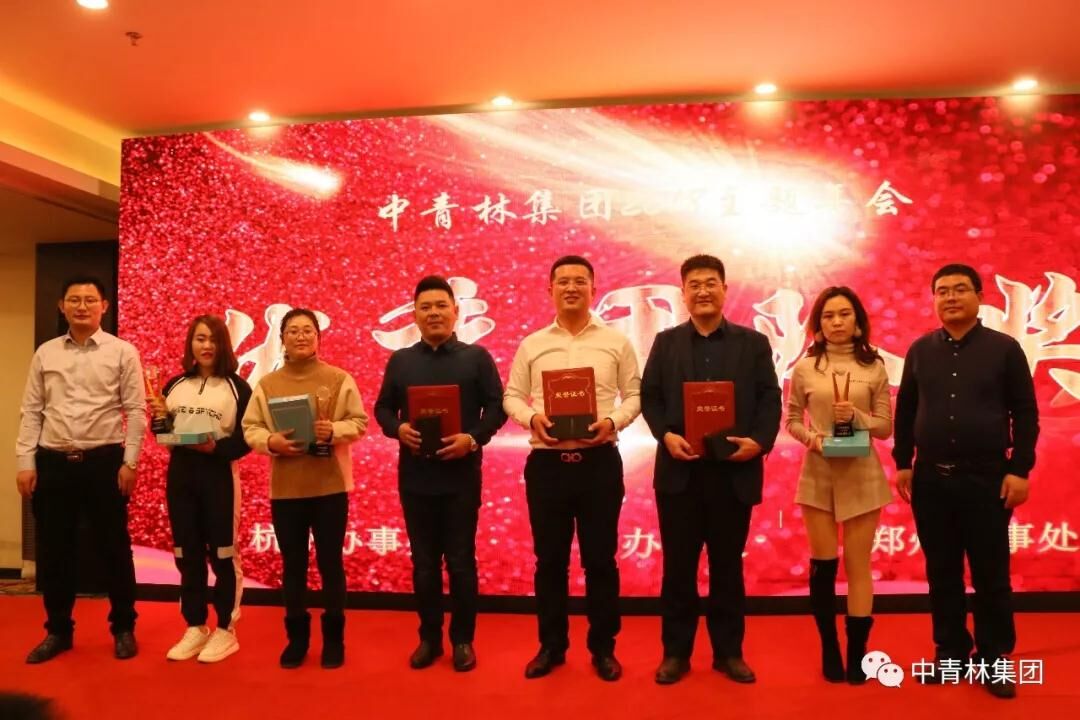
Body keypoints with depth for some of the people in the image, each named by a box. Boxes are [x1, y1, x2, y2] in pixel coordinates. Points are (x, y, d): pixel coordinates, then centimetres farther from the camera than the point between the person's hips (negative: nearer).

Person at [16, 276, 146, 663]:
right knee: (53, 550, 10)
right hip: (53, 462, 3)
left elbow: (136, 410, -4)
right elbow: (31, 412, 8)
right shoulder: (45, 353, 8)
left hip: (104, 461, -3)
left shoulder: (123, 352, -1)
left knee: (114, 547, 6)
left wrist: (129, 462, -9)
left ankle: (123, 628, 21)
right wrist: (25, 463, 1)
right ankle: (58, 630, 27)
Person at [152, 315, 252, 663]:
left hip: (218, 474, -4)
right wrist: (161, 418, -5)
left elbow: (246, 439, -8)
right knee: (187, 554, 11)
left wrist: (217, 448, -23)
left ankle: (225, 630, 14)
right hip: (179, 473, 5)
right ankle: (195, 628, 23)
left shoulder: (236, 386, -3)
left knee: (222, 554, 2)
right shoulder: (175, 385, 11)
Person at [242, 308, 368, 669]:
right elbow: (250, 428, 4)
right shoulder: (266, 384, 6)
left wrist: (334, 430, -20)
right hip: (285, 487, 2)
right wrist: (272, 442, -15)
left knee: (330, 563, 6)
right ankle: (297, 636, 27)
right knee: (292, 565, 11)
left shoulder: (340, 379, 0)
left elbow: (359, 422, -1)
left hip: (330, 484, -2)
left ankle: (334, 637, 21)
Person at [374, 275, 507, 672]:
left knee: (461, 560, 5)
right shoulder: (400, 361, 10)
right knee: (423, 561, 11)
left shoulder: (476, 357, 2)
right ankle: (429, 638, 24)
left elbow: (496, 406, -1)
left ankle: (463, 640, 19)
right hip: (415, 475, 3)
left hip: (461, 474, -2)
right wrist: (397, 429, -10)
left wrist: (474, 438, -17)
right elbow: (383, 408, 11)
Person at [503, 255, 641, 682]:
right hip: (546, 462, 1)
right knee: (550, 558, 10)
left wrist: (612, 421, -14)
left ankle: (603, 647, 22)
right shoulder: (531, 345, 8)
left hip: (599, 461, -1)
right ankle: (551, 646, 25)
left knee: (600, 558, 7)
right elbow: (512, 397, 7)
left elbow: (634, 395, 4)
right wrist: (532, 418, -12)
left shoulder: (616, 342, 5)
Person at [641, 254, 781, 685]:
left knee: (728, 565, 10)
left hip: (734, 471, 0)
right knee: (678, 565, 7)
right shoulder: (666, 342, 10)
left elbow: (770, 400, 2)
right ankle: (675, 652, 19)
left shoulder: (753, 343, 8)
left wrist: (760, 440, -15)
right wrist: (665, 434, -12)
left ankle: (729, 652, 24)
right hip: (679, 471, 1)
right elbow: (649, 396, 5)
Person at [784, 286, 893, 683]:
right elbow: (792, 420, 6)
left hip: (862, 476, 0)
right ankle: (830, 651, 24)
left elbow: (885, 427, 2)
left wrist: (856, 417, -17)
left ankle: (856, 654, 17)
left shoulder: (874, 366, 1)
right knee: (823, 565, 6)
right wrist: (810, 437, -14)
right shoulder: (805, 367, 1)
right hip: (818, 475, 0)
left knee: (858, 565, 5)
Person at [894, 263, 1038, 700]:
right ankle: (950, 652, 22)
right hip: (931, 479, 2)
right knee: (942, 572, 10)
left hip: (987, 479, -2)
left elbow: (1025, 412, -2)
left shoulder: (1004, 348, 0)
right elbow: (905, 410, 9)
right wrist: (903, 463, 6)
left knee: (991, 574, 5)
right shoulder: (921, 350, 6)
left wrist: (1019, 470, -7)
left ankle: (995, 659, 19)